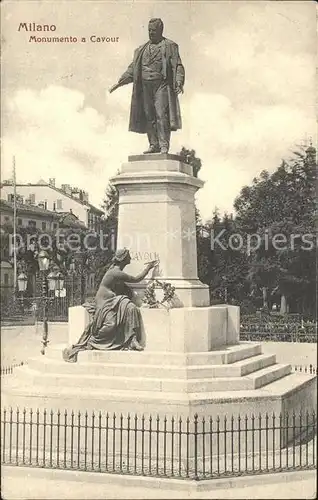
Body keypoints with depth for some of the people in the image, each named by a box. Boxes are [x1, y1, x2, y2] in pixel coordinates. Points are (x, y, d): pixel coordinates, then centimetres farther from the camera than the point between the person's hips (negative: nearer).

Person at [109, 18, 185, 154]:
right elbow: (132, 69, 21)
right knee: (148, 117, 2)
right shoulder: (142, 50, 19)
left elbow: (178, 66, -2)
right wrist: (119, 82, 13)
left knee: (161, 116, -12)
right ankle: (154, 145, 7)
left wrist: (179, 82, -18)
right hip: (145, 86, 5)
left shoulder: (170, 46, 5)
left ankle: (164, 145, -10)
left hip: (162, 86, -5)